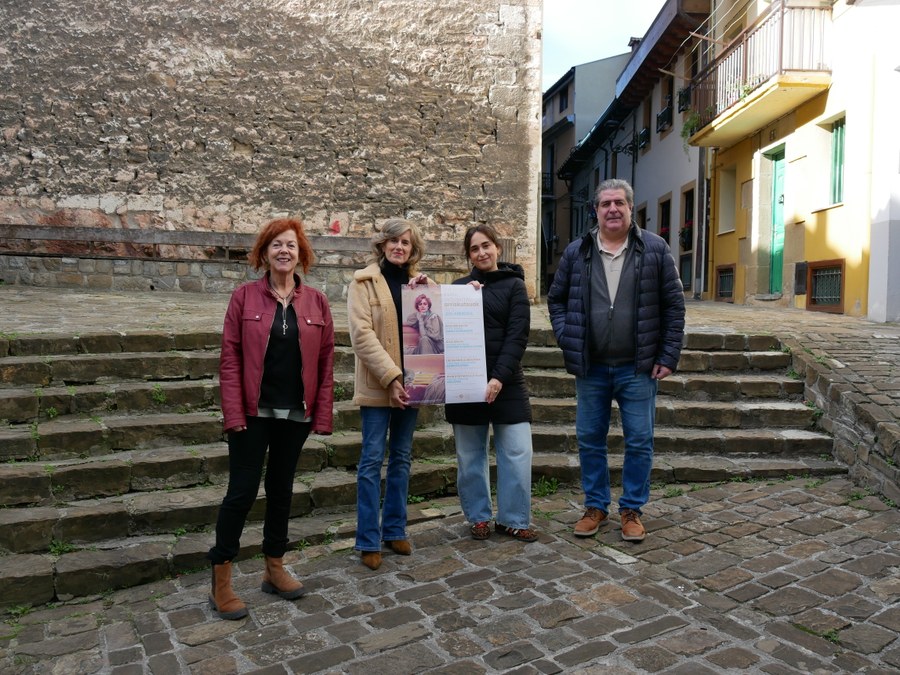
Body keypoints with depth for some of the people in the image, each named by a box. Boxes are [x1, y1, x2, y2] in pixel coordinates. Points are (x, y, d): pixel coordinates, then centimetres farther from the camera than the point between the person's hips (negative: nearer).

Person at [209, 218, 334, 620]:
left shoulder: (316, 303, 2)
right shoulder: (244, 297, -4)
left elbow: (325, 361, 2)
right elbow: (230, 357, -6)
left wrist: (323, 415, -2)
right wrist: (234, 413, -13)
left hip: (295, 414, 3)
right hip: (253, 413, -3)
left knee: (281, 489, 14)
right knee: (242, 491, 0)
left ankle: (274, 569, 30)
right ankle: (220, 582, 15)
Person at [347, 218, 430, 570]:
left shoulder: (418, 282, 12)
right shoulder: (364, 281, -3)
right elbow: (361, 334, -13)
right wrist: (390, 377, -20)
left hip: (410, 383, 5)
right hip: (377, 385, -5)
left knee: (402, 458, 12)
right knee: (373, 459, 0)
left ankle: (394, 529, 25)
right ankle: (368, 540, 11)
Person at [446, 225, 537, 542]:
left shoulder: (514, 285, 2)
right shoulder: (460, 286, 12)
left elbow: (517, 335, -8)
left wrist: (499, 377, -18)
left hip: (506, 380, -2)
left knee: (517, 452, -3)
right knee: (470, 455, 8)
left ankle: (513, 519, 13)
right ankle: (479, 517, 23)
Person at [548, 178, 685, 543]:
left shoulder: (655, 249, -2)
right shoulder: (576, 252, 2)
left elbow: (674, 304, 0)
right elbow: (556, 299, 11)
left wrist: (668, 356, -3)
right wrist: (566, 340, -1)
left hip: (638, 368, -1)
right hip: (590, 367, 2)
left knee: (639, 442, 6)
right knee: (589, 440, 10)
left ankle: (632, 509, 24)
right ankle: (595, 506, 28)